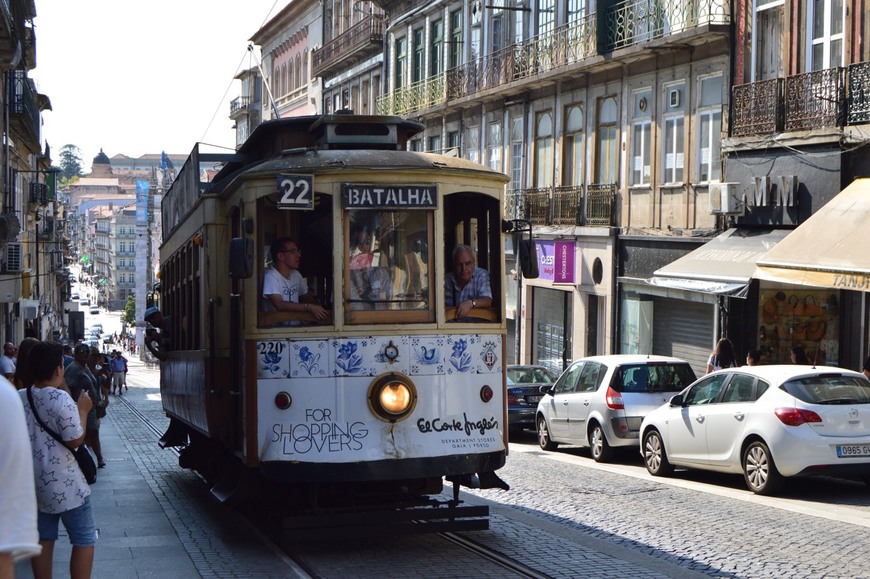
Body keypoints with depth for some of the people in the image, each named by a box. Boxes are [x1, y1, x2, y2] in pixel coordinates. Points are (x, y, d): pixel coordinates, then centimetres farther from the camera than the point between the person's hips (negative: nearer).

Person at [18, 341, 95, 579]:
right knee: (84, 540, 3)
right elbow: (75, 440, -16)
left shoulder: (18, 398, 1)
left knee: (43, 540, 13)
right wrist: (83, 410, -3)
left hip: (32, 482, 7)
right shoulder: (60, 399, -19)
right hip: (64, 485, -7)